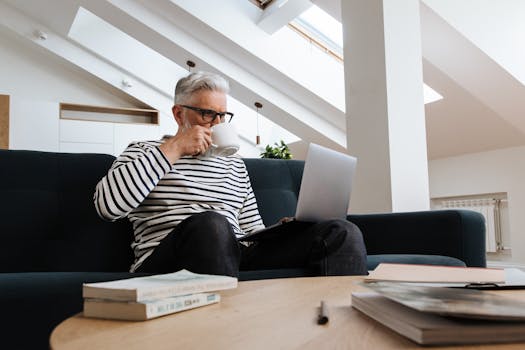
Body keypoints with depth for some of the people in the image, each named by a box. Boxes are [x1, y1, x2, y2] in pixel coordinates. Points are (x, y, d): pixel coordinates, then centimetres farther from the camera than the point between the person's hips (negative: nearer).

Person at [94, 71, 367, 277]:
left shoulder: (234, 164, 27)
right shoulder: (143, 153, 13)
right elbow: (107, 205, -7)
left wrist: (280, 232, 1)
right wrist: (173, 148, -6)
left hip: (236, 254, 5)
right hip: (166, 261, -4)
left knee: (341, 232, -17)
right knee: (211, 224, -41)